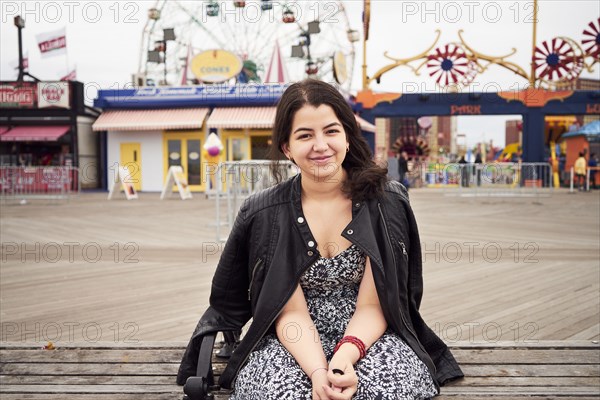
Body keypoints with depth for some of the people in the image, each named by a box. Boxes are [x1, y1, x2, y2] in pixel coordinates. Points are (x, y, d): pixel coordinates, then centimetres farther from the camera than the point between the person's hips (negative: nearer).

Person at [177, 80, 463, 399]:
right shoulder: (263, 214, -6)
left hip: (367, 337, 0)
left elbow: (372, 307, -8)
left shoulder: (387, 203, -6)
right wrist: (318, 370, -27)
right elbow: (291, 313, -8)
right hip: (293, 344, 0)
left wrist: (345, 357, -28)